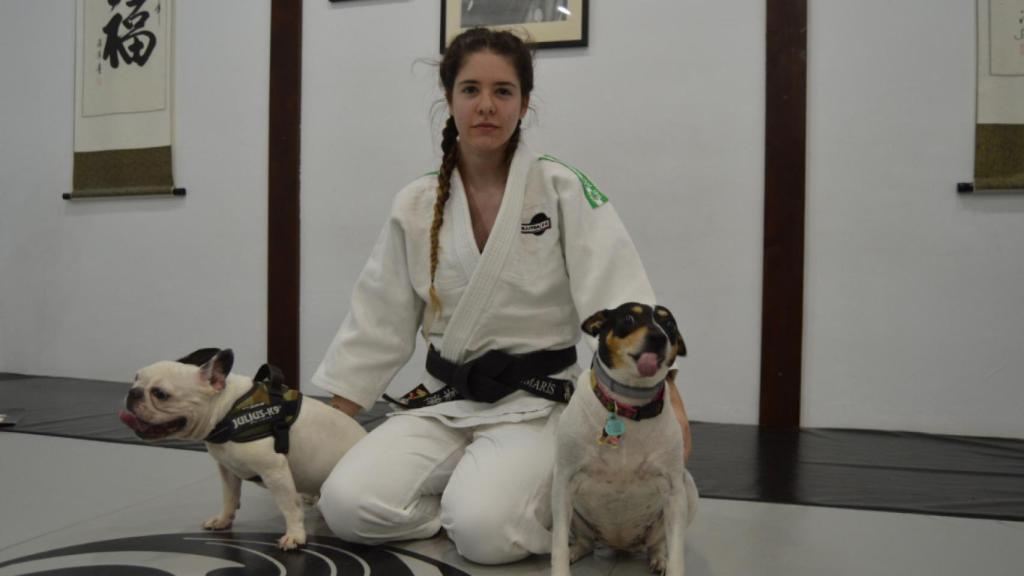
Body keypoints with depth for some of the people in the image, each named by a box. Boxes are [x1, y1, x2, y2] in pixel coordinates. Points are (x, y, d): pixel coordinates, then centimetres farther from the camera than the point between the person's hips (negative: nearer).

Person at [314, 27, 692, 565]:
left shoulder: (563, 190, -8)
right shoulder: (415, 207, 3)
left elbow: (621, 298, -15)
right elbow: (377, 324, 8)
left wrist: (664, 398, -27)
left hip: (536, 401, -3)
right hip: (443, 400, 4)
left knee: (484, 530, -27)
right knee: (347, 506, -16)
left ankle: (553, 501, 5)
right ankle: (475, 486, 7)